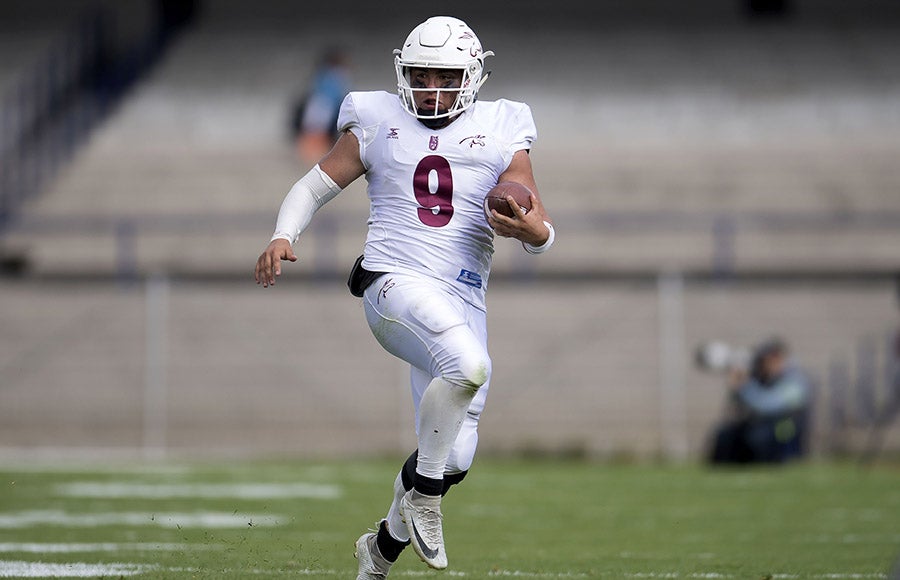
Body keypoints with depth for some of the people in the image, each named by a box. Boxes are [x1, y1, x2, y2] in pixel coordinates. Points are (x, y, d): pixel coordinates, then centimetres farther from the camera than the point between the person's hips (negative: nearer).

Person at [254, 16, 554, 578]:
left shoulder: (501, 136, 11)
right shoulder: (379, 126, 10)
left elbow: (545, 235, 9)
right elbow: (314, 187, 13)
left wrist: (530, 229, -16)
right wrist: (283, 237, -6)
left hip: (464, 301, 4)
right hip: (396, 284, -4)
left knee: (454, 458, 1)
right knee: (469, 366, -35)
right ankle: (423, 490, -15)